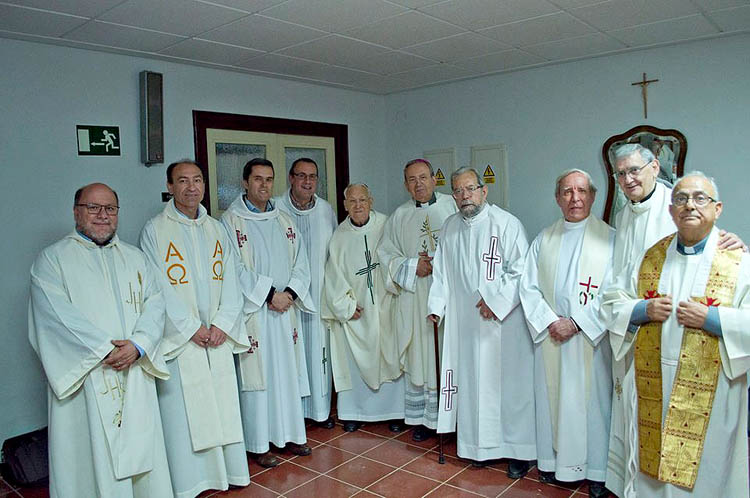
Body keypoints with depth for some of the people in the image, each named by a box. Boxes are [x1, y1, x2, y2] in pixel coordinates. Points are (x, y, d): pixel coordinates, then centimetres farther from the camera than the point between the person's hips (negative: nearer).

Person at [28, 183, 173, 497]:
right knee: (93, 457, 1)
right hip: (84, 377, -3)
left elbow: (154, 304, 4)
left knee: (140, 446, 8)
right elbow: (58, 315, -11)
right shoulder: (52, 259, 2)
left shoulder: (135, 258, 15)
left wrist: (138, 344, -13)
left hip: (135, 375, 4)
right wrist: (105, 349, -17)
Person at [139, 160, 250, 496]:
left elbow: (229, 280, 7)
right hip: (180, 338, -4)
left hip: (218, 335, 4)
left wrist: (222, 323, -5)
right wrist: (192, 328, -12)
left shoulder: (216, 229, 11)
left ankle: (228, 470, 23)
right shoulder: (155, 230, -3)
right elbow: (160, 288, -9)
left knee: (223, 403, 9)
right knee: (183, 409, 1)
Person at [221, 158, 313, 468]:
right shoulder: (230, 221, -4)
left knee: (288, 372, 11)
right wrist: (270, 293, -16)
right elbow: (235, 269, -12)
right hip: (253, 311, -5)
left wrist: (290, 293, -8)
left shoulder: (284, 221, 12)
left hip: (286, 309, 5)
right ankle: (258, 444, 14)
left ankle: (289, 434, 24)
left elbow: (300, 263, 9)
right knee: (256, 374, 1)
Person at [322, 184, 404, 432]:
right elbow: (334, 274, 2)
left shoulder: (386, 226, -4)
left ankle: (394, 410, 20)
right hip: (355, 308, 1)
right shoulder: (339, 235, 0)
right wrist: (347, 305, -2)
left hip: (385, 306, 0)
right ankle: (354, 411, 19)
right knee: (356, 361, 6)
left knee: (390, 358, 6)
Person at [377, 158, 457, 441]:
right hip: (414, 298, 2)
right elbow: (386, 253, 8)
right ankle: (423, 418, 16)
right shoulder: (400, 216, 11)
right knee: (419, 356, 5)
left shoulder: (452, 206, 4)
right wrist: (413, 266, -7)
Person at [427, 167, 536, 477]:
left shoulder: (506, 223, -8)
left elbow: (520, 270, -11)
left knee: (509, 381, 1)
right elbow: (441, 271, 17)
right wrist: (436, 305, 10)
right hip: (464, 321, 5)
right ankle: (481, 445, 26)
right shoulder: (449, 228, 10)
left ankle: (518, 449, 17)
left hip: (503, 320, -5)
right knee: (473, 381, 11)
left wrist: (495, 300, -15)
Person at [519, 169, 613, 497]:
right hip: (550, 335, 3)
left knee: (592, 399, 3)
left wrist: (577, 323, -15)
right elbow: (528, 287, 5)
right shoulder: (544, 240, 8)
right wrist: (550, 322, -9)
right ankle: (553, 460, 25)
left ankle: (596, 470, 19)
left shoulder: (610, 238, -3)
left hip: (591, 338, -3)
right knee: (551, 397, 10)